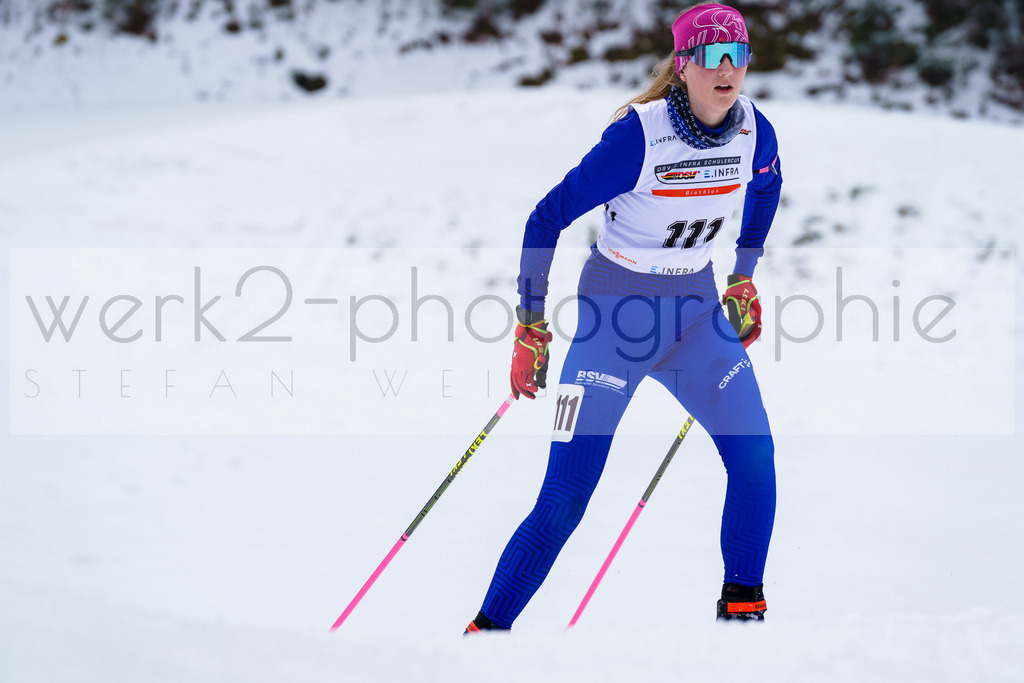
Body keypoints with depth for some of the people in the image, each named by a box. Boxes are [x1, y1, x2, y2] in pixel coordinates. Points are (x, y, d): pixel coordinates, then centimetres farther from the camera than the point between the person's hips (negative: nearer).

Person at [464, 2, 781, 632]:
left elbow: (767, 186, 19)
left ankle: (743, 603, 3)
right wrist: (531, 328, -15)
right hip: (615, 310, -5)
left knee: (754, 451, -14)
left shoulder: (753, 130, -7)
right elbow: (547, 220, -15)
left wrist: (744, 276, 20)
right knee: (566, 499, -9)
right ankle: (489, 626, 3)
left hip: (696, 308, 5)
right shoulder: (637, 135, -23)